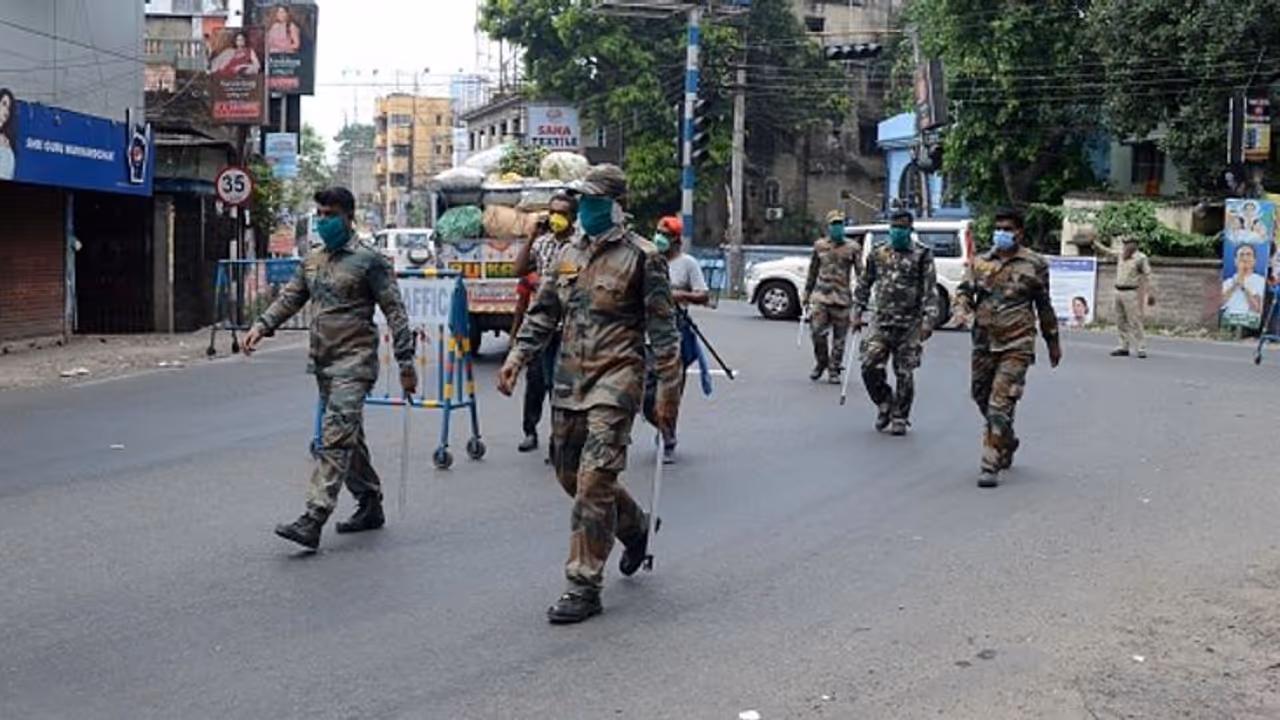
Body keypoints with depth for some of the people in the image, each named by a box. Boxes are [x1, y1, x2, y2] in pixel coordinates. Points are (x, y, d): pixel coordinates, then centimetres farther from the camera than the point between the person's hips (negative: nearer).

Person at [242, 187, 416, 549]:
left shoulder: (369, 260, -6)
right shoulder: (312, 260, 15)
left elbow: (394, 311, -8)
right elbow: (290, 298, 15)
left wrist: (406, 362, -12)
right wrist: (262, 326, -4)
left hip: (354, 360, -8)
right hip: (323, 362, 8)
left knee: (336, 437, -16)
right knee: (348, 437, 15)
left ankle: (314, 519, -22)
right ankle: (370, 505, 28)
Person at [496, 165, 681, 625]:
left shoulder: (641, 257, -5)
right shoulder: (568, 255, 14)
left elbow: (663, 328, -6)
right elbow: (542, 314, 17)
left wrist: (668, 389, -9)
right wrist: (517, 357, 4)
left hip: (615, 381, -7)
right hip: (569, 380, 7)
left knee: (593, 481, -12)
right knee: (571, 476, 14)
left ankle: (584, 586, -3)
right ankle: (634, 526, 41)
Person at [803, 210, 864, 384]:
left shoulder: (852, 248, 2)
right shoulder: (820, 246, 10)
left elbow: (860, 272, 0)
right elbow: (813, 271, 18)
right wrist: (807, 292, 18)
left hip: (842, 297, -1)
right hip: (821, 296, 1)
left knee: (839, 337, 3)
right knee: (817, 331, -8)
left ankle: (834, 370, 14)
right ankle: (821, 363, 15)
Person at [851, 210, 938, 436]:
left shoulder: (922, 254, -2)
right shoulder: (878, 253, 9)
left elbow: (930, 290, -6)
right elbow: (864, 284, 17)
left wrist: (929, 319, -15)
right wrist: (857, 312, 11)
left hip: (910, 324, -3)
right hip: (881, 321, 3)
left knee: (904, 373, 2)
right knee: (870, 366, -8)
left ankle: (900, 418, 16)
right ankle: (884, 405, 16)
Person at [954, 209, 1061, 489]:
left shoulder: (1034, 265, 3)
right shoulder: (980, 262, 10)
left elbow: (1044, 307, 9)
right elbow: (964, 290, 5)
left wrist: (1053, 342, 15)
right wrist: (963, 307, -19)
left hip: (1016, 346, -4)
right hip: (983, 343, 5)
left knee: (1001, 405, -13)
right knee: (982, 398, 14)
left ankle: (991, 466, -11)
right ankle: (1007, 443, 40)